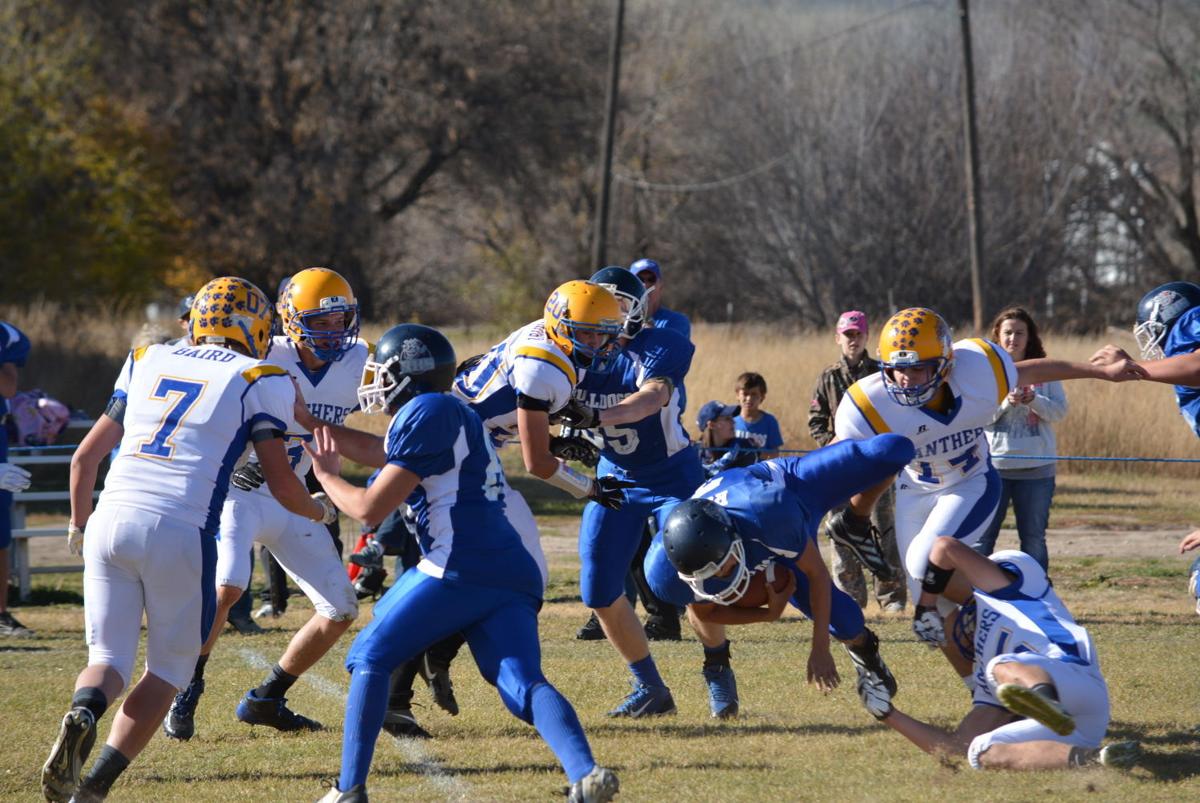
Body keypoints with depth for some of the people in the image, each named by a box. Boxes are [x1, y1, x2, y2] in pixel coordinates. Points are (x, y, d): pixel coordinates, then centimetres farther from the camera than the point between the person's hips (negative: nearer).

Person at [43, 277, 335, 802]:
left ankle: (83, 715, -23)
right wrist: (319, 510, 28)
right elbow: (280, 483, 5)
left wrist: (79, 524, 40)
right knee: (167, 671, 12)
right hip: (179, 531, -4)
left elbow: (85, 457, 23)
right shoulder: (259, 381, 7)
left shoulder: (149, 363, 20)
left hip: (111, 522, 4)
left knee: (109, 660, 12)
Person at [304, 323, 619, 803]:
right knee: (523, 684, -6)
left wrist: (326, 475, 16)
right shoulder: (452, 415, 27)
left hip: (463, 566, -8)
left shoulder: (426, 414, -2)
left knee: (370, 658, 5)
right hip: (518, 577, 8)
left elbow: (369, 508, -3)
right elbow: (372, 451, 41)